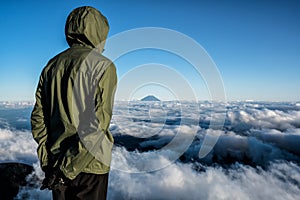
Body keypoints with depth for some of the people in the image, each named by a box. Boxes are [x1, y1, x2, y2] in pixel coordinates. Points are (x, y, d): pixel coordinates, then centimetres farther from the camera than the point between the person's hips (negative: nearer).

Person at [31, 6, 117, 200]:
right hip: (91, 164, -5)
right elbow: (98, 124, -22)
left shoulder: (51, 66, 5)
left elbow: (38, 118, 4)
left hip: (56, 160, 6)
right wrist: (67, 167, -15)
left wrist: (47, 162, 9)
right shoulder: (103, 66, -13)